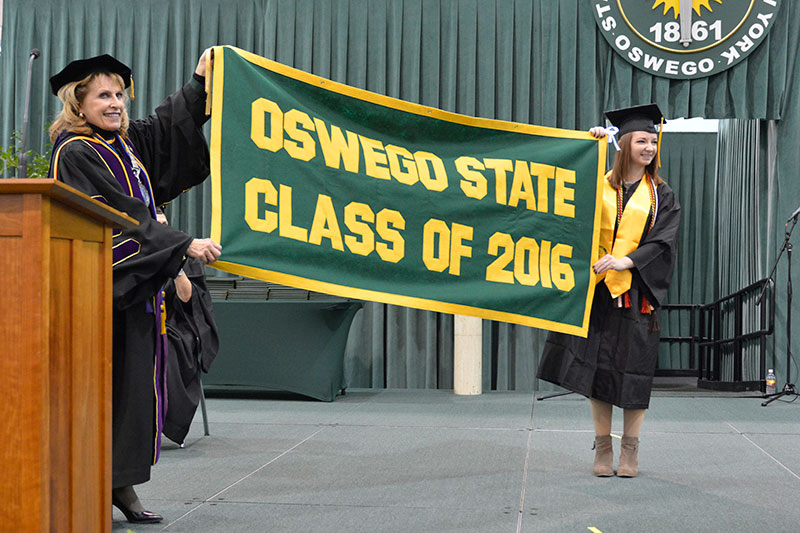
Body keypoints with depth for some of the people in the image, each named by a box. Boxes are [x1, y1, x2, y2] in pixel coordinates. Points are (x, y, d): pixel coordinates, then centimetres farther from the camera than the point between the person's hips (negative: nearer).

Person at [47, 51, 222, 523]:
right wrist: (185, 245, -21)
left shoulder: (125, 142, 13)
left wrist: (200, 80, 24)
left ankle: (122, 484, 14)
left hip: (134, 285, 8)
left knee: (136, 384, 7)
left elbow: (171, 124, 31)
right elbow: (122, 217, -19)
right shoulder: (74, 153, -12)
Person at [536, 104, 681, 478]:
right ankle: (603, 447, 14)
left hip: (637, 291, 0)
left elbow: (663, 241, -4)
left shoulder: (661, 195, 6)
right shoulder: (599, 184, 7)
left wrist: (624, 262, -19)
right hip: (598, 289, 1)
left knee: (632, 367, 1)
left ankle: (630, 449, 14)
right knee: (596, 363, 2)